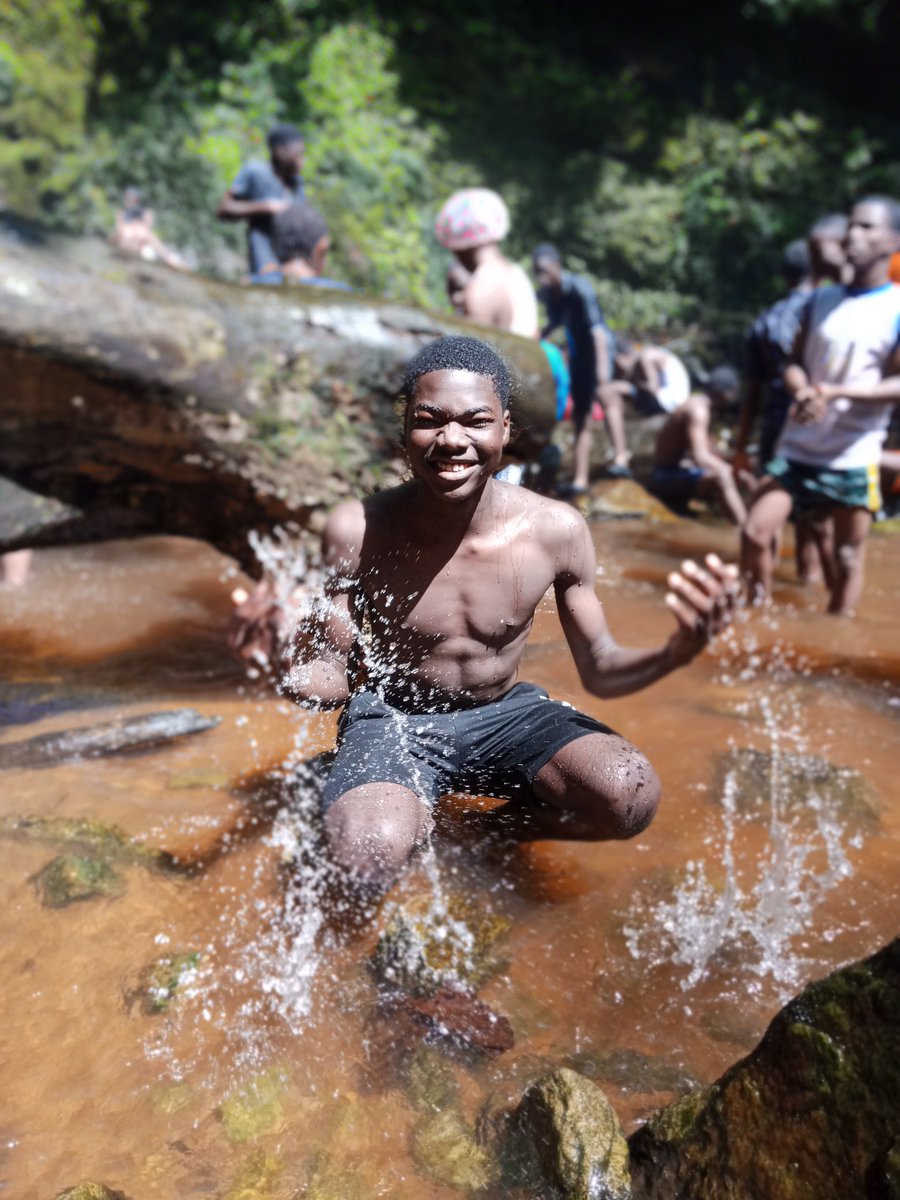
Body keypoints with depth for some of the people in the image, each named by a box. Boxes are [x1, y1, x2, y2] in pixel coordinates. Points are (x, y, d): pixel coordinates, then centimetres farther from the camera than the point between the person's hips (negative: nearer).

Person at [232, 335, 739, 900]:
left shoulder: (556, 530, -16)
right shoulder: (357, 530, -20)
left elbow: (600, 669, -5)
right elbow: (332, 680, -11)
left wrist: (675, 652, -27)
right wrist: (284, 659, -35)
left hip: (508, 713, 2)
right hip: (393, 718, -1)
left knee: (632, 797, -24)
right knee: (368, 861, -30)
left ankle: (501, 822, 7)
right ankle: (418, 823, 8)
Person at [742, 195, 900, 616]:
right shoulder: (820, 300, 9)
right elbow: (794, 363, 11)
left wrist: (836, 392, -24)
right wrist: (802, 391, -13)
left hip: (853, 457, -3)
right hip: (797, 447, 4)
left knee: (848, 558, 5)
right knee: (755, 532, -6)